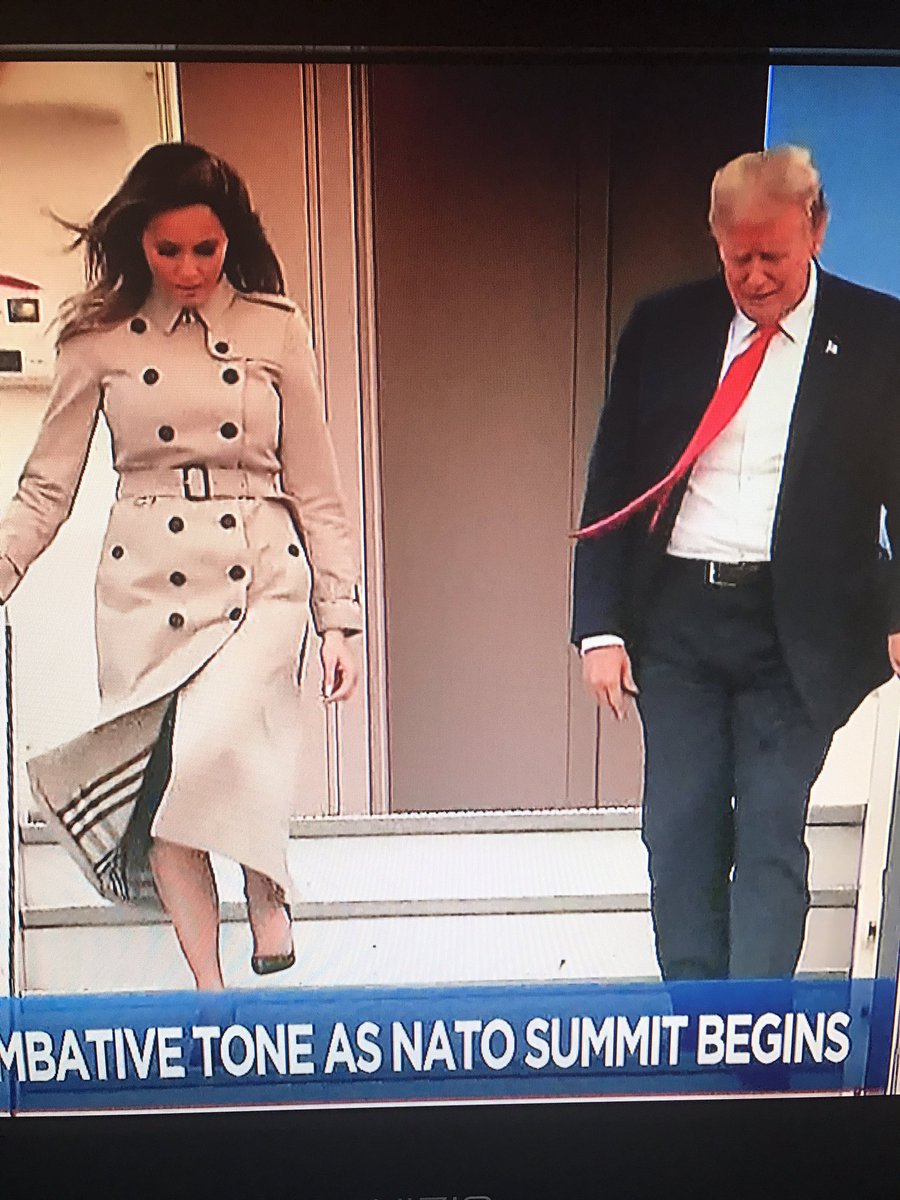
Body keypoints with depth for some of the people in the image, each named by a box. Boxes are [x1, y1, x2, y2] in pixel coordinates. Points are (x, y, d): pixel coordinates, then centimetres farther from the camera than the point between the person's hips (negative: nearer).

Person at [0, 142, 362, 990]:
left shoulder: (276, 330, 3)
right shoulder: (99, 338, 4)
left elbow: (316, 489, 4)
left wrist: (339, 618, 1)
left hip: (261, 578, -1)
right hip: (146, 585, 2)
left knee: (211, 750, -24)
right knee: (161, 787, 3)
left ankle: (266, 888, 10)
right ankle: (210, 990, 22)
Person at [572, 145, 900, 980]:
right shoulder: (662, 327, 6)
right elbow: (610, 483, 6)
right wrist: (600, 624, 0)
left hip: (796, 628, -2)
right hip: (675, 615, 2)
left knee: (770, 837, -1)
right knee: (679, 832, 6)